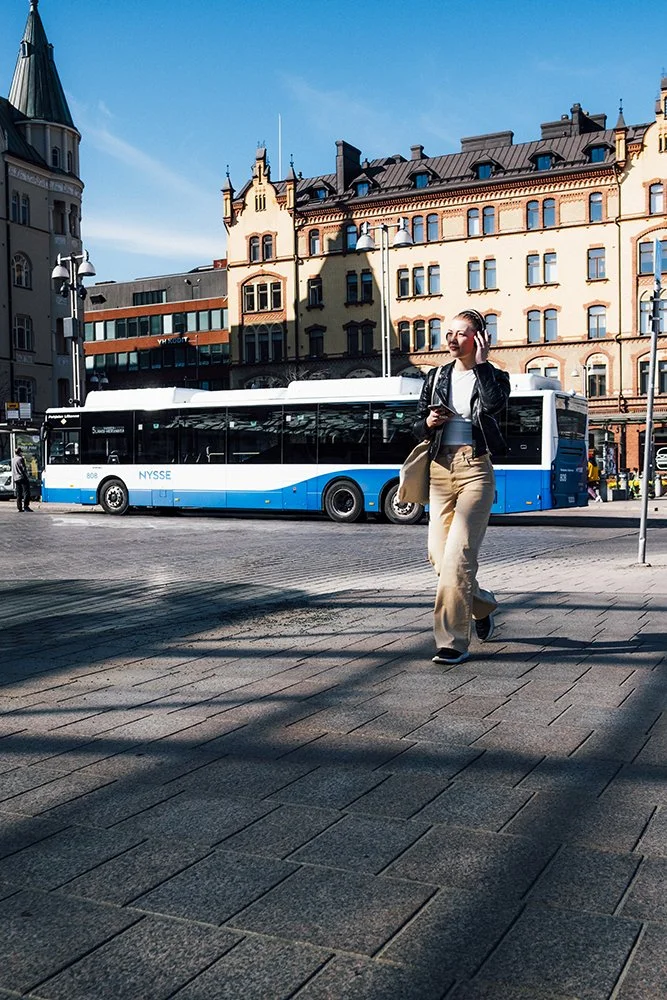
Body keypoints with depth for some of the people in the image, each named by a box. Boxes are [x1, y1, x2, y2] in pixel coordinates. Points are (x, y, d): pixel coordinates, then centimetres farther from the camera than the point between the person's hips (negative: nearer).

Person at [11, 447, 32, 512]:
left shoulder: (13, 460, 13)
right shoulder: (21, 459, -10)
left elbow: (13, 470, 18)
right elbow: (23, 469, -12)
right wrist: (26, 477, -5)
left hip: (16, 479, 8)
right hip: (22, 477, -8)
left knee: (18, 494, 8)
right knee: (26, 492, -6)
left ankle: (19, 508, 7)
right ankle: (26, 506, -13)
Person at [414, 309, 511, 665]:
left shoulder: (493, 376, 3)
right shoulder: (436, 378, 14)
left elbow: (495, 405, -21)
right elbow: (418, 426, 16)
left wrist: (481, 364, -12)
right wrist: (428, 423, -6)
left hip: (475, 469, -5)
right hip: (441, 468, 5)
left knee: (458, 554, -14)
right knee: (438, 553, 5)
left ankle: (453, 642, -8)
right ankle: (482, 606, 33)